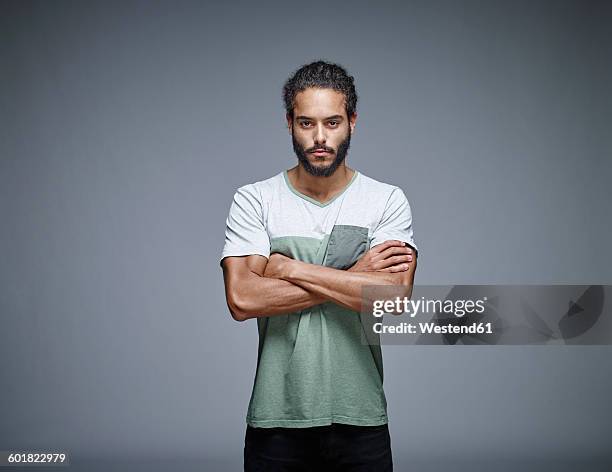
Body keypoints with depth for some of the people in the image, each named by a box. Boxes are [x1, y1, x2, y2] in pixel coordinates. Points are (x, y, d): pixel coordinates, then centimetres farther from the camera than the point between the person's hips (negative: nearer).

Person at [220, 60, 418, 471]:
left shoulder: (388, 201, -2)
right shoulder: (253, 200, -2)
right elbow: (241, 299, -16)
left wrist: (290, 268, -14)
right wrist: (353, 276, -14)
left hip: (361, 421, 0)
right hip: (276, 420, 0)